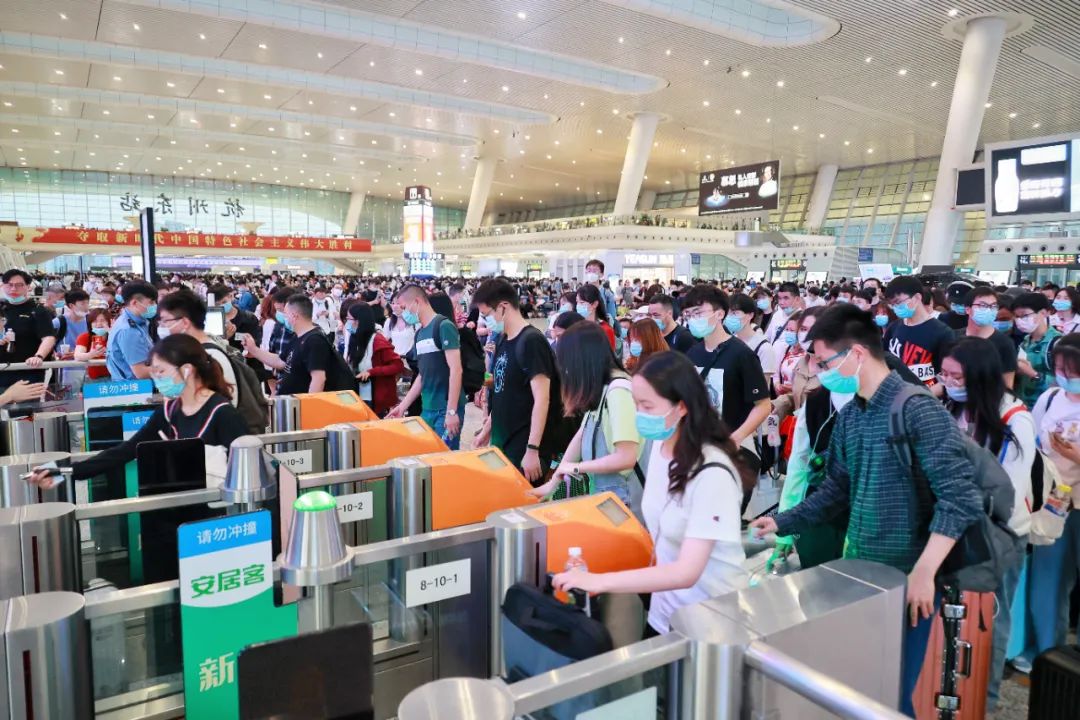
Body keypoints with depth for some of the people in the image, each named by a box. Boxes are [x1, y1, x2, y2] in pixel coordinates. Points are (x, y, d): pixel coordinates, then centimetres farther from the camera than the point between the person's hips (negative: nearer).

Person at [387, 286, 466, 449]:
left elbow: (455, 370, -16)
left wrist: (451, 411, -19)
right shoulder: (420, 334, 13)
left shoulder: (444, 326, -10)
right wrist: (403, 405, 15)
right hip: (427, 409, 8)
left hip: (446, 409, -7)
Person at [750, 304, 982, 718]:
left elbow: (960, 495, -22)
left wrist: (923, 572, -26)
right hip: (858, 571, 7)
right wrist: (784, 522, 8)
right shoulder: (849, 416, 7)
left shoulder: (918, 409, -17)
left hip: (904, 580, -7)